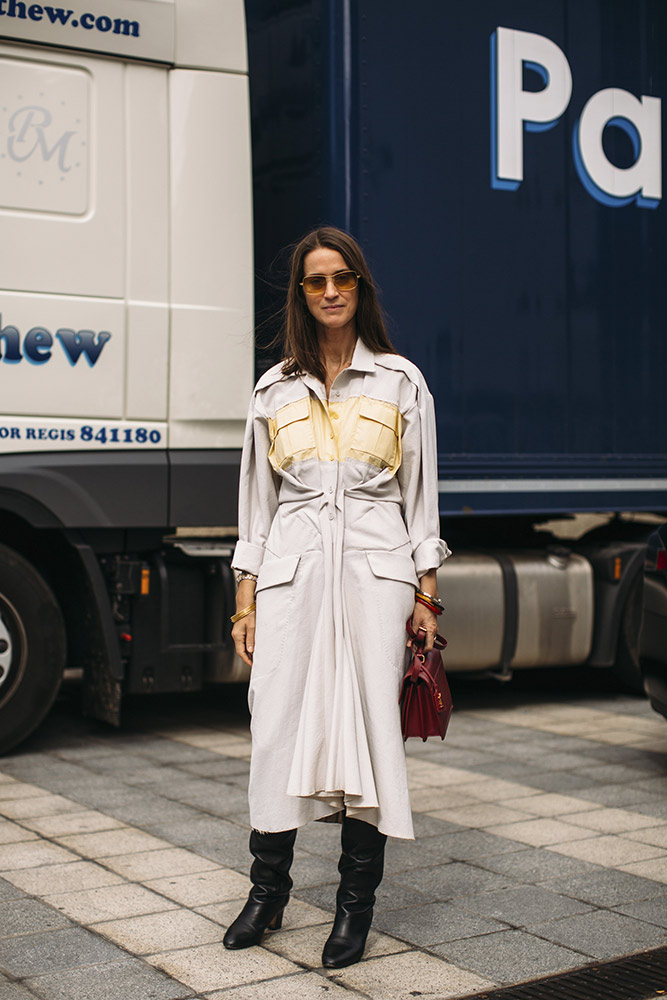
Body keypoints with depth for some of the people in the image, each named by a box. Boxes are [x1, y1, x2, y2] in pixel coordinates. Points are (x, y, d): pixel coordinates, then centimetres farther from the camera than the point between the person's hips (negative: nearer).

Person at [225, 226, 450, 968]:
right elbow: (257, 497, 13)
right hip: (293, 568, 2)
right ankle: (268, 890, 16)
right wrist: (247, 599, 7)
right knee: (278, 724, -1)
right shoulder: (275, 390, 12)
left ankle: (356, 903, 9)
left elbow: (420, 492, 8)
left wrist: (426, 593, 2)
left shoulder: (400, 382, 8)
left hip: (376, 567, -1)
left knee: (370, 725, -3)